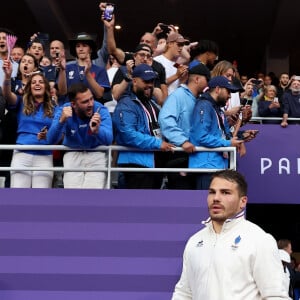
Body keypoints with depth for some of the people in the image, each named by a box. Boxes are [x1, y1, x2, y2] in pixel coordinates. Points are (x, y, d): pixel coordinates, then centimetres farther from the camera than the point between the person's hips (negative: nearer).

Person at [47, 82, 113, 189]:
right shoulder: (63, 111, -12)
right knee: (71, 186, -13)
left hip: (96, 154, -1)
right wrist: (61, 121, -36)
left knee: (94, 186, -18)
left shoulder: (101, 110, -15)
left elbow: (108, 140, -26)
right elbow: (51, 140, -20)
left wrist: (96, 131, -48)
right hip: (72, 154, 1)